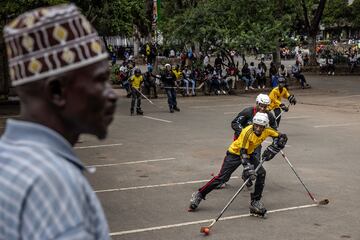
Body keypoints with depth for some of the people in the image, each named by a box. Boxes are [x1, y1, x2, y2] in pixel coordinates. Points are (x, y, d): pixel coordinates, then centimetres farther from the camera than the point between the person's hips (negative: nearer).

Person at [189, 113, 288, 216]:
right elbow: (243, 152, -33)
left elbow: (282, 137, -6)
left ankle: (255, 201, 1)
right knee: (222, 177, -11)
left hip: (249, 153, 6)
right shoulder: (247, 132, -33)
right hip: (235, 153, -6)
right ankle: (199, 195, -1)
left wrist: (271, 149, -18)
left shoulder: (267, 131, -16)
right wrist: (248, 168, -40)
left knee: (261, 173, -11)